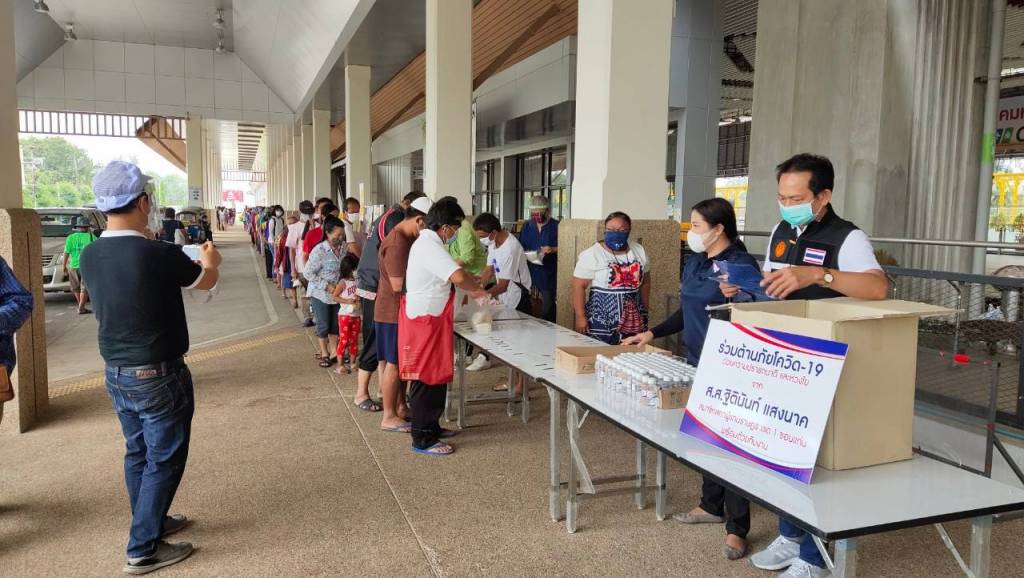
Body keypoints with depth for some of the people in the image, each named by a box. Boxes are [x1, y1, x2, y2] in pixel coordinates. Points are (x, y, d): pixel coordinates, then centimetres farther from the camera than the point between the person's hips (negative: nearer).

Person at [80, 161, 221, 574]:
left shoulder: (90, 257, -3)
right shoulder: (159, 255, -23)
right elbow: (206, 281, -3)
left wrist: (190, 262, 25)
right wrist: (210, 261, 21)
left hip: (116, 374, 7)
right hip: (158, 376, -7)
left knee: (138, 453, 20)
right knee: (163, 460, 6)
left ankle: (151, 523, 37)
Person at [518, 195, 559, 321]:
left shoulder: (556, 226, -2)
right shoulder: (527, 227, 13)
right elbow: (520, 248, 18)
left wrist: (553, 249, -21)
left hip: (549, 274, -4)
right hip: (530, 272, 4)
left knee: (548, 307, -3)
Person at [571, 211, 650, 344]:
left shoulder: (639, 251, 8)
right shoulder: (591, 254, -8)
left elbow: (645, 281, 18)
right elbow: (579, 286, -10)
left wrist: (645, 310, 16)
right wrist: (580, 317, -14)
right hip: (601, 321, -4)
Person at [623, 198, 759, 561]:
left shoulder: (741, 265, -15)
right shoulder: (694, 263, 10)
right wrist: (652, 334, 12)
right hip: (697, 365, 8)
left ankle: (737, 528, 11)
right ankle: (712, 505, 35)